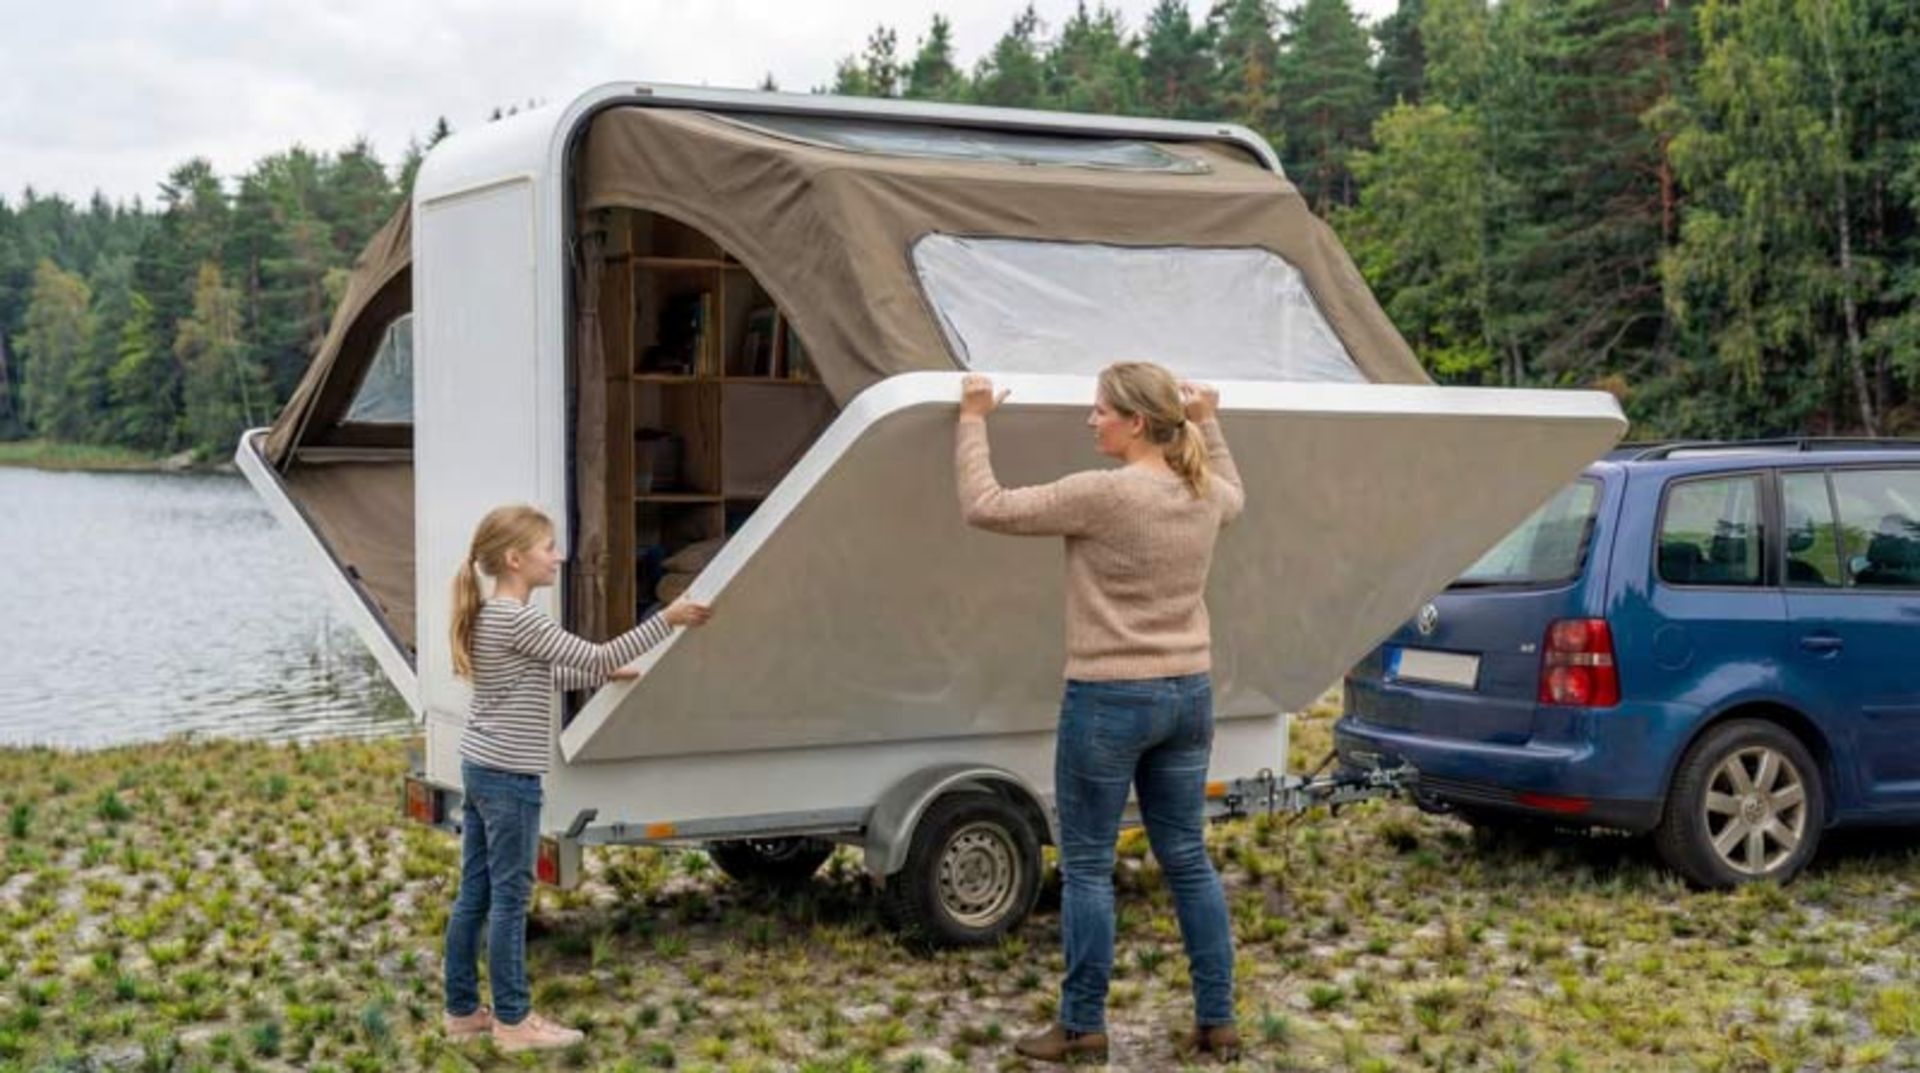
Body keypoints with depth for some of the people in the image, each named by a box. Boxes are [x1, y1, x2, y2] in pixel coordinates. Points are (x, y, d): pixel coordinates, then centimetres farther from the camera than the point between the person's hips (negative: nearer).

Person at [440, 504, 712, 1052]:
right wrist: (667, 619, -16)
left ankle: (462, 1011, 21)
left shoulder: (489, 615, 11)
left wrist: (606, 674, 21)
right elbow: (596, 657, -19)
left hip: (480, 768, 9)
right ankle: (513, 1021, 8)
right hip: (510, 778, -9)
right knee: (510, 897, -1)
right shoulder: (519, 619, -19)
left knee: (474, 895, 13)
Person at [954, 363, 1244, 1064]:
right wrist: (1209, 424, 36)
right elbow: (1234, 495, 31)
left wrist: (973, 421, -4)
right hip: (1188, 695, 7)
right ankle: (1217, 1023, 18)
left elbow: (985, 507, -14)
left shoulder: (1103, 494, -18)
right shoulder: (1204, 494, 3)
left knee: (1087, 867, 5)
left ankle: (1082, 1029, 12)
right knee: (1188, 860, 14)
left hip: (1110, 700, -7)